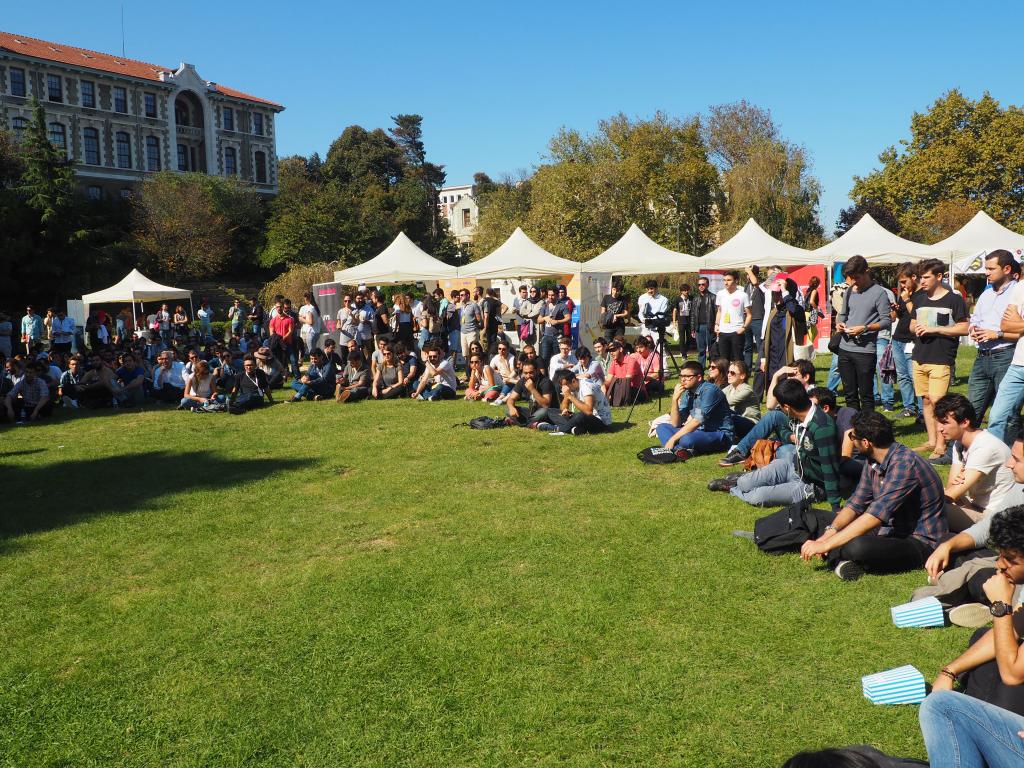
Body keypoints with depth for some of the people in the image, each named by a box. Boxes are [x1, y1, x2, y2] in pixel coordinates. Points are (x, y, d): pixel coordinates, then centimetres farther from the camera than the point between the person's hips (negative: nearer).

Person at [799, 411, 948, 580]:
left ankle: (838, 559, -8)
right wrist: (831, 531, -12)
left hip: (922, 544, -9)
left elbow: (876, 515, -30)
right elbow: (856, 504, 8)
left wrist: (826, 544, -30)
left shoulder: (904, 463, -25)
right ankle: (843, 561, -19)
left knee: (858, 547, -37)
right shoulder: (873, 462, 4)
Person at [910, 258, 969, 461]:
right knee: (926, 400, 10)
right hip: (919, 358, 6)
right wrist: (916, 328, 0)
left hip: (941, 360, -6)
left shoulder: (954, 299, -4)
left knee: (937, 402, -10)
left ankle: (941, 445, -1)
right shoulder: (919, 299, 14)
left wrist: (934, 329, -15)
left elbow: (964, 329, -8)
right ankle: (931, 441, 18)